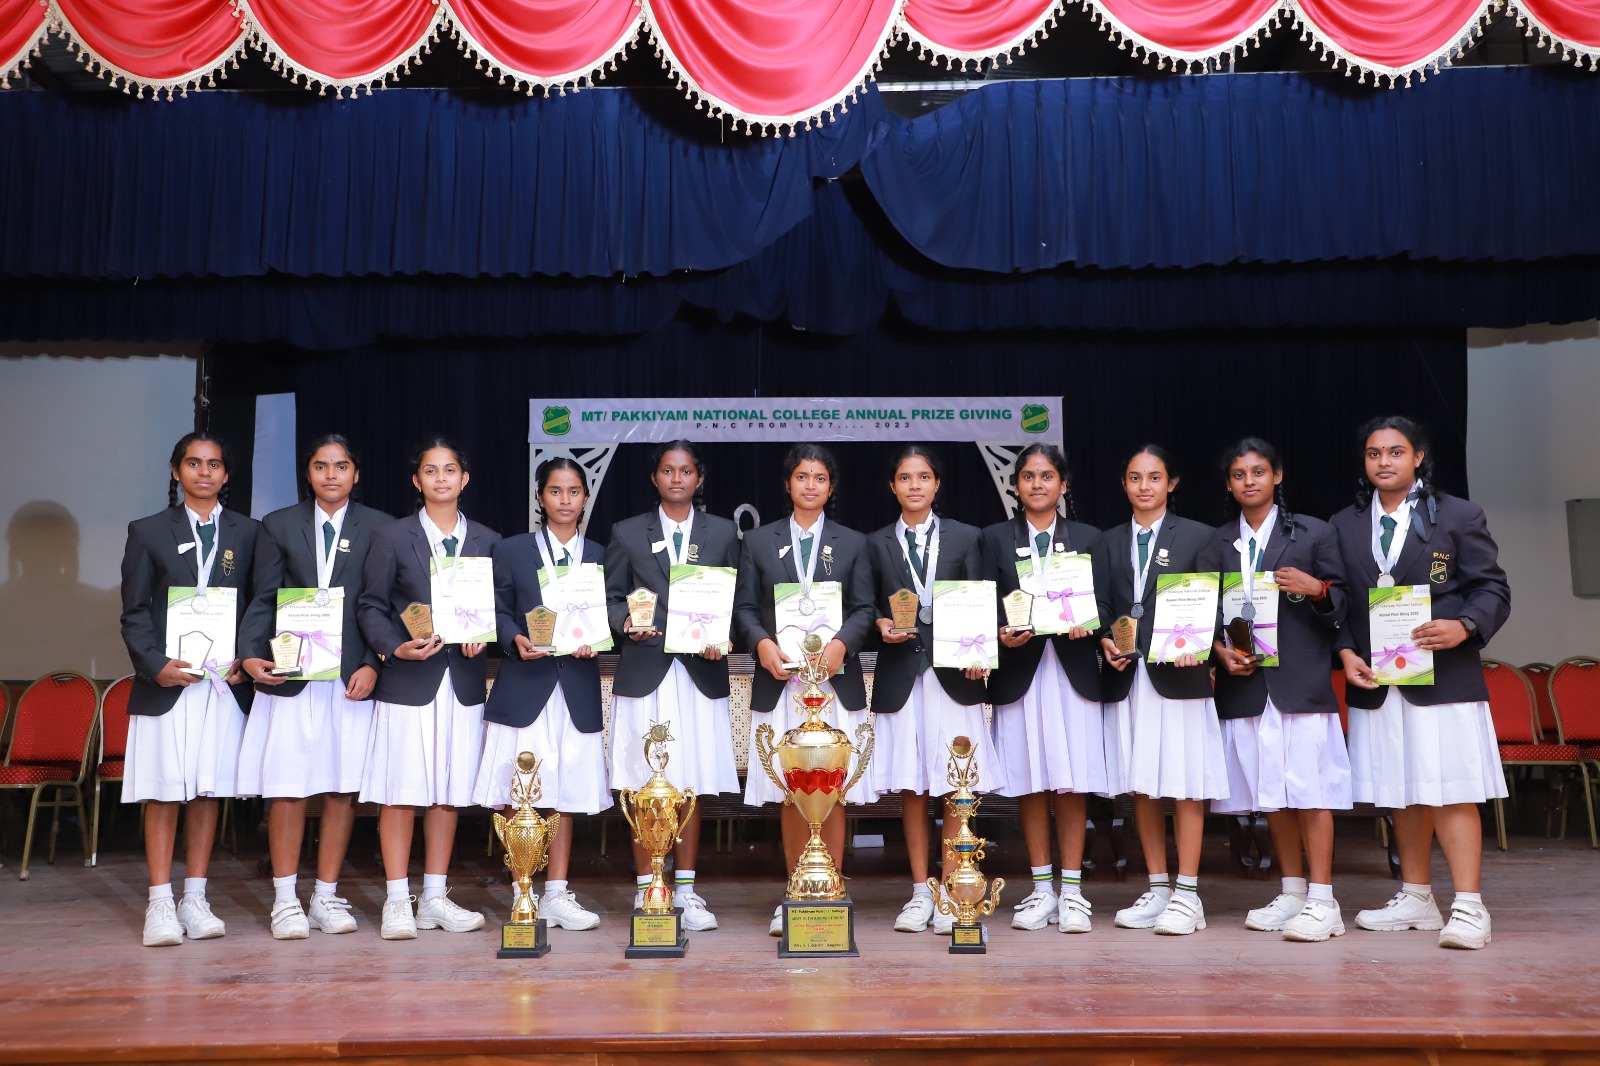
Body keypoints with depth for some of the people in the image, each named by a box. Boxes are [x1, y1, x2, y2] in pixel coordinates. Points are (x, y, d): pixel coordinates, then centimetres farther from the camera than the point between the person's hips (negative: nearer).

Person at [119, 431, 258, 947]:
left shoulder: (246, 533, 11)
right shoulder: (148, 532, 8)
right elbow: (134, 613, 3)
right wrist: (155, 665, -11)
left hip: (225, 680, 1)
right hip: (165, 681, -1)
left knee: (208, 790, 5)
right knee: (163, 791, -1)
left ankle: (194, 899, 13)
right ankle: (160, 904, 5)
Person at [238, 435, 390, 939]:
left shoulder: (379, 528, 7)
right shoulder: (278, 526, 10)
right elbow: (263, 600, 6)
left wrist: (373, 664, -8)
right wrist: (251, 653, -11)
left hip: (354, 674, 0)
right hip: (291, 672, 0)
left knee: (343, 787, 4)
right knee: (288, 787, 0)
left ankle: (327, 896, 16)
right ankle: (285, 900, 11)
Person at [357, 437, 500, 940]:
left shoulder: (487, 541, 9)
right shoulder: (392, 537, 2)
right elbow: (370, 607, 0)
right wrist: (396, 648, -16)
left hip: (463, 683, 3)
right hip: (408, 683, -3)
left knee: (449, 792, 7)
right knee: (401, 792, -2)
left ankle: (435, 898, 17)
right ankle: (397, 901, 8)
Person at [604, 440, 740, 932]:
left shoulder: (723, 533, 11)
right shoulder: (627, 533, 9)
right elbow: (611, 598, 8)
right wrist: (627, 624, -13)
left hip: (700, 675, 1)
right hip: (644, 674, -1)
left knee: (692, 788, 4)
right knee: (644, 789, 1)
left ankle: (685, 890, 15)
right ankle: (645, 890, 12)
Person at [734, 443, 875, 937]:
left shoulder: (853, 543, 12)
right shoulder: (758, 541, 11)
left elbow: (864, 608, 6)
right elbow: (745, 607, 7)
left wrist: (842, 643, -13)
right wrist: (762, 643, -13)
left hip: (836, 681, 0)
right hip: (780, 680, 0)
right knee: (791, 795, 3)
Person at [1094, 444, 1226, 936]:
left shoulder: (1198, 537, 4)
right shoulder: (1110, 542, 14)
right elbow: (1102, 607, 12)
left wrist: (1194, 644, -17)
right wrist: (1106, 642, -7)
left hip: (1178, 674, -4)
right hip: (1128, 676, 4)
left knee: (1185, 785, -2)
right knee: (1141, 787, 8)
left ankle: (1186, 895, 6)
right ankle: (1157, 888, 19)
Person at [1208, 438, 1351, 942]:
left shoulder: (1314, 533, 5)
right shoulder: (1217, 541, 12)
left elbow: (1341, 605, 4)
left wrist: (1317, 589, -15)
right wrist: (1221, 651, -3)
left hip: (1301, 682, -3)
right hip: (1246, 682, 3)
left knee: (1309, 788, -6)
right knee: (1272, 793, 9)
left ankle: (1321, 901, -1)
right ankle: (1292, 893, 20)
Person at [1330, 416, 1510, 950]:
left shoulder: (1458, 515, 3)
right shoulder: (1344, 525, 12)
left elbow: (1492, 589, 1)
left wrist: (1465, 627, -18)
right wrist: (1346, 652, -3)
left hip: (1442, 676, -4)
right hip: (1376, 681, 4)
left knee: (1450, 791, -7)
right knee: (1401, 793, 11)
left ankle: (1468, 907, -3)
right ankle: (1416, 899, 22)